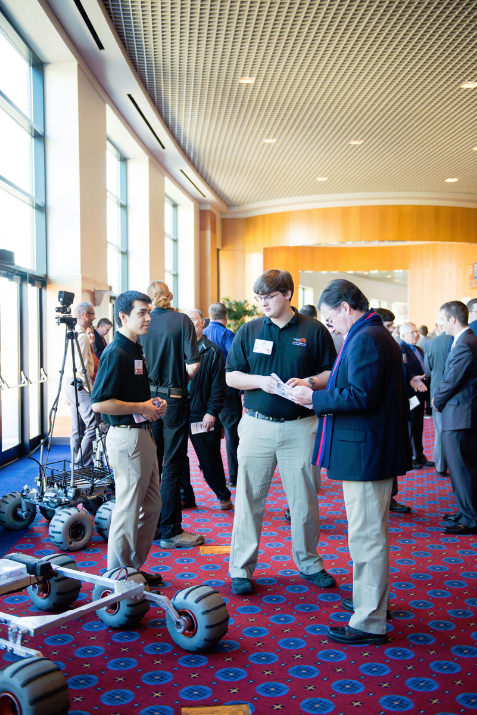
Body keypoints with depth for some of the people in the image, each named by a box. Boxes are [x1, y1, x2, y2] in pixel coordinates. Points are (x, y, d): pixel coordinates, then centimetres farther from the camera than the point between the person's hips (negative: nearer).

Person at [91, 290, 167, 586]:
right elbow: (99, 403, -22)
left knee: (151, 505, 16)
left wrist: (154, 404, 8)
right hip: (127, 437, -10)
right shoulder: (116, 353, -16)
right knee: (129, 508, -2)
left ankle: (135, 568, 27)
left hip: (143, 434, 10)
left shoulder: (136, 350, 15)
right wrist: (142, 408, -17)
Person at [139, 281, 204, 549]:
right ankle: (170, 531, 5)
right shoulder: (182, 321, -7)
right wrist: (181, 380, 5)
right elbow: (193, 365, -13)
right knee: (172, 466, 1)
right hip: (174, 398, -4)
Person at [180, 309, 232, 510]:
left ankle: (223, 495, 21)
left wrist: (212, 412, -13)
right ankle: (185, 496, 22)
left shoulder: (213, 351, -1)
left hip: (202, 415, -4)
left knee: (209, 460, 4)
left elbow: (218, 385, -5)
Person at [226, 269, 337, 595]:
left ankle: (308, 562, 28)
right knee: (249, 498, 3)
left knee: (305, 498, 9)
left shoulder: (314, 330, 2)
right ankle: (241, 569, 15)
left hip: (300, 427, 0)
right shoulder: (249, 330, 6)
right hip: (258, 424, 1)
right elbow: (231, 375, 6)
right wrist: (260, 381, -12)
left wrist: (308, 382, -14)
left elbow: (332, 372, 6)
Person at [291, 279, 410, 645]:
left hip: (365, 454, -11)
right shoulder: (376, 335, 16)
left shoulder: (365, 339, -17)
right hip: (371, 450, 11)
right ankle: (371, 599, 36)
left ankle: (370, 623, 5)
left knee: (366, 536, -4)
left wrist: (315, 398, -15)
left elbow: (361, 396, -25)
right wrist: (321, 393, 12)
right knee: (371, 533, 21)